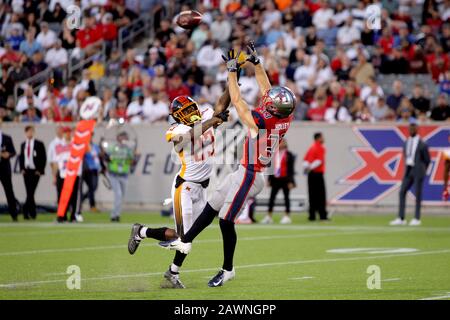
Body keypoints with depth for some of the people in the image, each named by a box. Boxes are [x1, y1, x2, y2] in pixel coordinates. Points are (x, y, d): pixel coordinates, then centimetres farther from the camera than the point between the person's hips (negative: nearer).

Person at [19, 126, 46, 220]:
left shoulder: (39, 144, -2)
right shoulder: (23, 144, 12)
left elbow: (44, 158, -2)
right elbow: (21, 157, 18)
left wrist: (40, 170, -8)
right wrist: (22, 168, 5)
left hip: (35, 172, -4)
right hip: (26, 171, 4)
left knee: (31, 192, -13)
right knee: (29, 192, 4)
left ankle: (26, 210, -13)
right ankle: (33, 213, 8)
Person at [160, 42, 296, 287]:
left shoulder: (260, 122, -27)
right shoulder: (285, 119, -6)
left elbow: (237, 101, -16)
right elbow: (265, 88, 7)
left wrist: (232, 70, -8)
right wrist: (255, 61, 10)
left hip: (248, 176, -9)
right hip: (246, 173, 9)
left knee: (226, 221, 1)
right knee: (211, 208, 18)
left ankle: (227, 270, 13)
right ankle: (185, 242, 30)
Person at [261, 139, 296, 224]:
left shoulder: (288, 155, -5)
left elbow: (291, 168, -7)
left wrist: (290, 181, -12)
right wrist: (269, 179, 11)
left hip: (285, 179, -5)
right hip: (275, 179, 5)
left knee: (286, 197, 3)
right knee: (272, 197, 3)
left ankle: (287, 216, 9)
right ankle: (269, 216, 8)